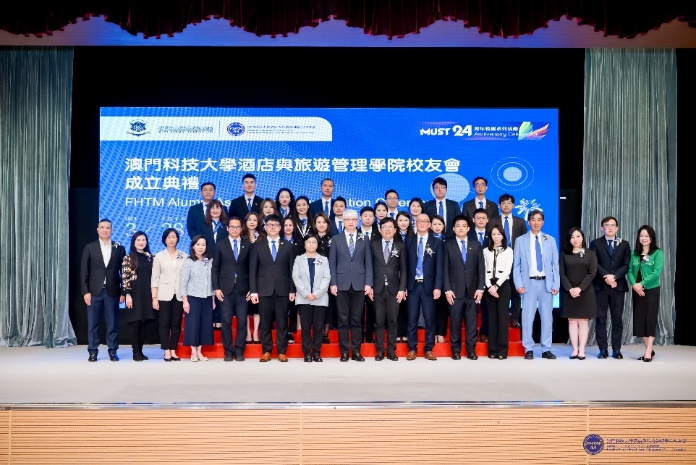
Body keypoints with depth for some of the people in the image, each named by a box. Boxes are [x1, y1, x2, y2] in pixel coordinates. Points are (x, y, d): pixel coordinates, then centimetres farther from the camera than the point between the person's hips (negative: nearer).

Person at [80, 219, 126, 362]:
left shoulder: (119, 248, 7)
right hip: (94, 291, 0)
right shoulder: (89, 248, 5)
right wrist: (85, 291, -6)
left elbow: (123, 271, 6)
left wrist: (123, 292, 0)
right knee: (93, 324, 3)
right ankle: (93, 351, 12)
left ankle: (113, 351, 11)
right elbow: (84, 271, 2)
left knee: (112, 324, 3)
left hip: (112, 292, 0)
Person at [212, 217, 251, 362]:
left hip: (243, 289, 1)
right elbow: (215, 268, 4)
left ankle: (239, 351, 10)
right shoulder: (221, 245, 6)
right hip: (225, 289, 0)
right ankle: (228, 351, 10)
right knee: (226, 321, 1)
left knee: (242, 321, 1)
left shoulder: (248, 245, 8)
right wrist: (216, 288, -4)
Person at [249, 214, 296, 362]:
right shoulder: (257, 246, 8)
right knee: (265, 322, 4)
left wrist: (292, 290, 0)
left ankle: (282, 352, 10)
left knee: (282, 322, 2)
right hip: (264, 289, 0)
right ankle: (266, 351, 13)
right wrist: (253, 291, -4)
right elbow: (252, 270, 4)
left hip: (282, 289, 0)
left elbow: (292, 269, 6)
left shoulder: (288, 246, 9)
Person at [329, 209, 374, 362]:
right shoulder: (336, 239, 7)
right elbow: (332, 263, 4)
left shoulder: (364, 240, 10)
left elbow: (368, 263, 6)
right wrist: (333, 283, -5)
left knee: (357, 319, 4)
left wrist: (368, 283, -4)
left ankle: (356, 351, 11)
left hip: (359, 284, 1)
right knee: (343, 320, 2)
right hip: (342, 284, -1)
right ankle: (344, 351, 9)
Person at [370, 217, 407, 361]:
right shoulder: (374, 245, 6)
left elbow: (403, 269, 3)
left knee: (392, 321, 4)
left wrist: (402, 289, -5)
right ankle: (380, 350, 10)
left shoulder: (400, 246, 6)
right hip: (378, 289, 0)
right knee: (379, 321, 3)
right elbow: (370, 267, 4)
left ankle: (391, 350, 12)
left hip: (394, 289, 0)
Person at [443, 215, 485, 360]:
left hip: (472, 290, 1)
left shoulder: (476, 245, 10)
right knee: (455, 321, 2)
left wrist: (480, 288, -3)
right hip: (455, 290, -1)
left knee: (471, 321, 4)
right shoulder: (448, 245, 5)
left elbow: (481, 268, 6)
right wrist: (447, 289, -8)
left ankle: (471, 350, 11)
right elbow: (445, 269, 0)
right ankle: (456, 349, 11)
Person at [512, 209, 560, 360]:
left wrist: (556, 284, 0)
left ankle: (546, 349, 14)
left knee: (547, 317, 5)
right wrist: (519, 284, -6)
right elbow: (516, 265, 4)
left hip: (546, 283, 2)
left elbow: (555, 264, 8)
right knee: (527, 317, -1)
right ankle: (528, 350, 8)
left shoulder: (550, 240, 9)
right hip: (529, 283, -1)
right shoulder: (521, 240, 5)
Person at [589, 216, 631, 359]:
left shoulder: (624, 244, 12)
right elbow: (594, 263, -3)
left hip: (618, 286, 1)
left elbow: (626, 265, 2)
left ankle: (616, 350, 8)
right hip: (600, 286, -1)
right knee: (600, 318, -1)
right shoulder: (595, 243, 7)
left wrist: (614, 276, -13)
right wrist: (606, 276, -16)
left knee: (617, 319, 2)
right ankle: (603, 349, 3)